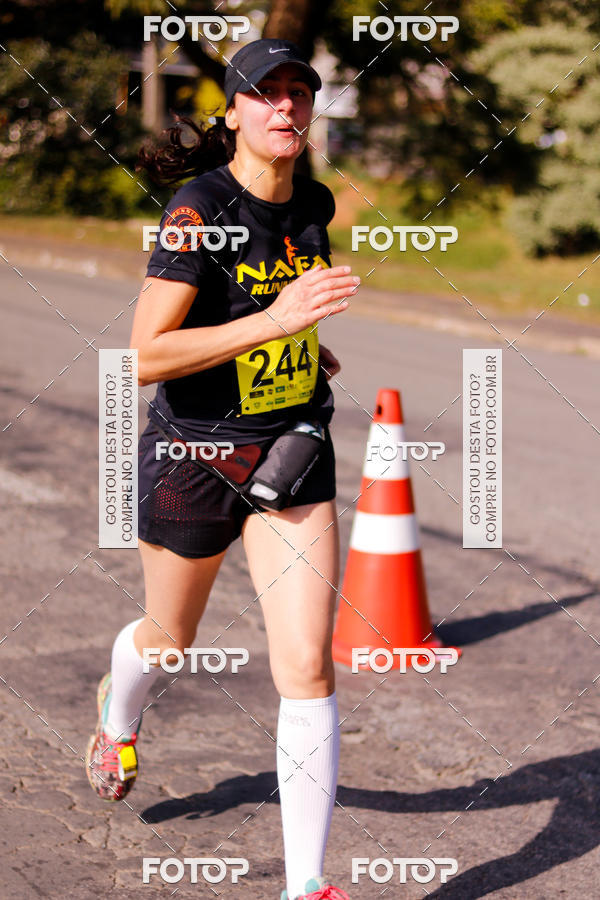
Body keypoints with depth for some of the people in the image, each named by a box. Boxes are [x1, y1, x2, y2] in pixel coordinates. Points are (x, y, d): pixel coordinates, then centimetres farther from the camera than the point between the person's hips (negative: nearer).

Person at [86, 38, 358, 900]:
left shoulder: (314, 203, 0)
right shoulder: (199, 210, -20)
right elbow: (146, 356, -28)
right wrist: (274, 320, -33)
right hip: (194, 452, -4)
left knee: (308, 665, -8)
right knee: (169, 637, 21)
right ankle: (118, 714, 59)